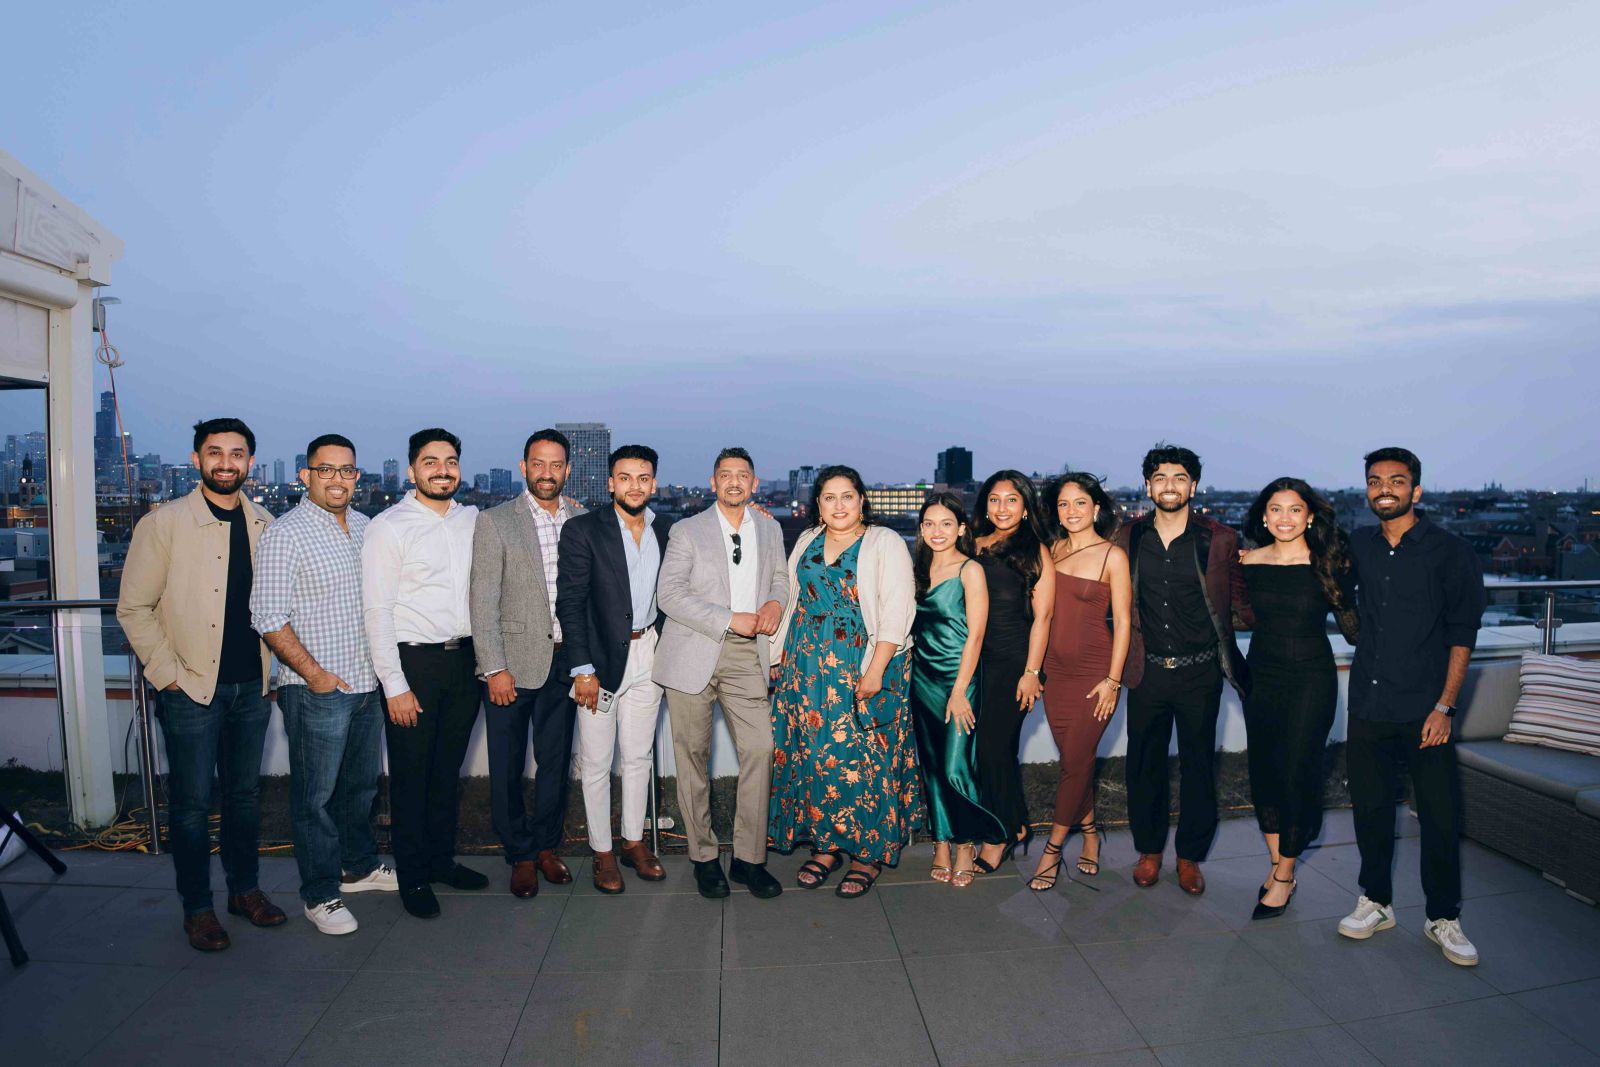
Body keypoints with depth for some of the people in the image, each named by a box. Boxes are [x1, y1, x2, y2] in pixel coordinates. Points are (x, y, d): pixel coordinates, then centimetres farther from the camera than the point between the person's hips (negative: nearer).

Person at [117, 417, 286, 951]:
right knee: (192, 802, 6)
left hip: (252, 686, 4)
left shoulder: (265, 525, 5)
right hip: (191, 688, -4)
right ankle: (197, 906, 22)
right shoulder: (163, 523, -7)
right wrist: (167, 673, -10)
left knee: (245, 794, 15)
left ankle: (245, 888, 31)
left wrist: (274, 667, 6)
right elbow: (133, 609, -5)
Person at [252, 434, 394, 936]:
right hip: (317, 689, -6)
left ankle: (360, 866, 37)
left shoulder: (365, 527, 9)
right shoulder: (286, 534, -11)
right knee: (316, 795, 5)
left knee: (362, 784, 19)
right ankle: (320, 894, 19)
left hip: (367, 683, 6)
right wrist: (315, 674, -16)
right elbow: (268, 616, -14)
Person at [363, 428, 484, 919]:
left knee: (448, 768, 17)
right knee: (411, 775, 7)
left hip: (465, 658, 4)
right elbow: (377, 611, -10)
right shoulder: (389, 527, -8)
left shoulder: (473, 520, 6)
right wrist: (394, 685, -12)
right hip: (413, 661, -4)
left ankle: (441, 858, 33)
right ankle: (412, 877, 24)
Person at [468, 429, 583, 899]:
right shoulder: (495, 522, -4)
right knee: (507, 767, 7)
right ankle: (520, 854, 25)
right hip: (512, 661, -3)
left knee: (556, 760, 14)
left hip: (565, 661, 3)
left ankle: (546, 846, 31)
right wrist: (494, 668, -12)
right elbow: (483, 601, -7)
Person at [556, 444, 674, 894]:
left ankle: (634, 841, 31)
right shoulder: (583, 530, -8)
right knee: (597, 762, 7)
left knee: (639, 756, 15)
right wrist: (584, 669, -13)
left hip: (648, 657, 4)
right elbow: (570, 603, -10)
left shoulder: (668, 531, 4)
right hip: (601, 658, -4)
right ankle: (602, 851, 22)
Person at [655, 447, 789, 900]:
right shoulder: (687, 531, 0)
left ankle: (749, 858, 10)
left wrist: (775, 602, 2)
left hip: (747, 657, 3)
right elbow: (669, 594, -8)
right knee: (693, 757, 4)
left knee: (760, 749, -4)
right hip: (694, 654, -3)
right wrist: (730, 620, -15)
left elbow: (779, 576, 26)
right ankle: (703, 857, 19)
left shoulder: (770, 530, 13)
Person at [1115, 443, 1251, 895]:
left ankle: (1190, 856, 27)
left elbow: (1242, 600, 5)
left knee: (1198, 765, 10)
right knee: (1144, 764, 10)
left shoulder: (1220, 540, -3)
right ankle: (1149, 850, 29)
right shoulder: (1128, 539, 2)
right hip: (1147, 671, 1)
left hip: (1200, 673, -1)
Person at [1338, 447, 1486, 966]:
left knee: (1440, 817, 3)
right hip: (1368, 708, 4)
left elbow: (1462, 633, -6)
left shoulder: (1450, 552, -5)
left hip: (1425, 711, -3)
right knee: (1370, 808, 11)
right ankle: (1376, 902, 27)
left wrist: (1444, 706, -11)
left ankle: (1444, 918, 21)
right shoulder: (1358, 547, 7)